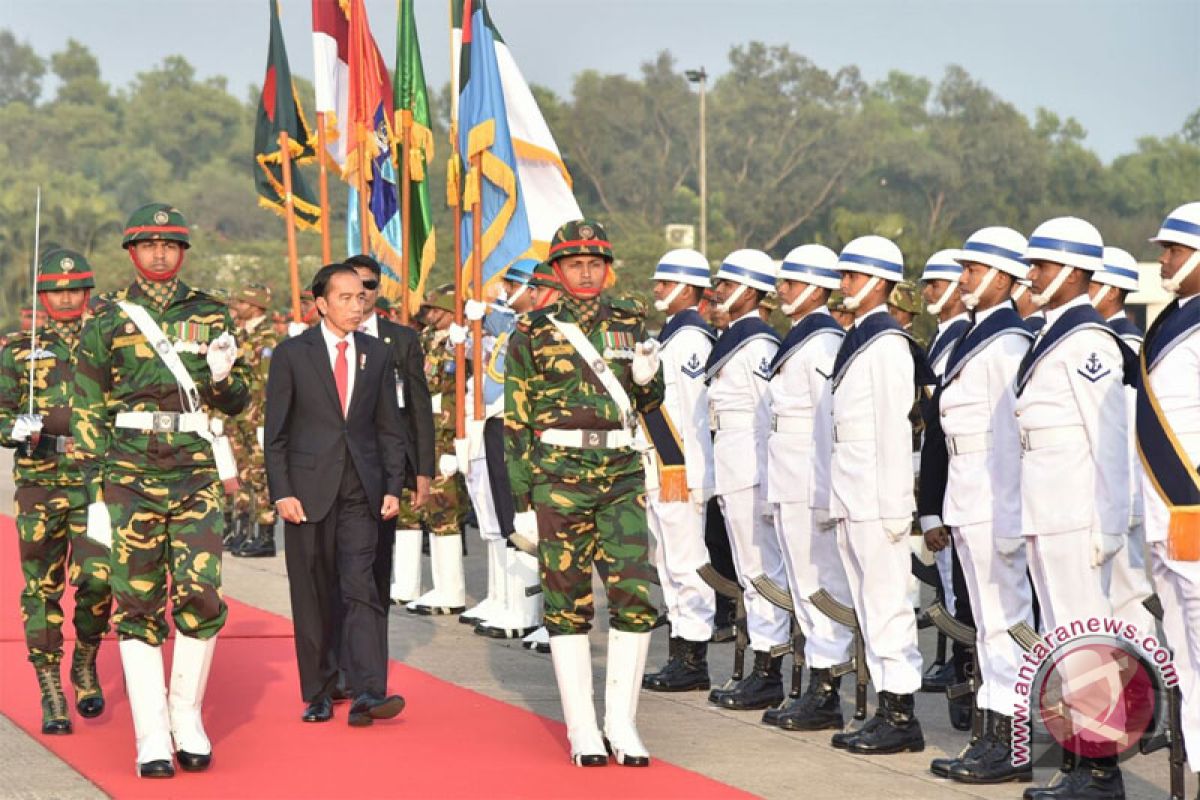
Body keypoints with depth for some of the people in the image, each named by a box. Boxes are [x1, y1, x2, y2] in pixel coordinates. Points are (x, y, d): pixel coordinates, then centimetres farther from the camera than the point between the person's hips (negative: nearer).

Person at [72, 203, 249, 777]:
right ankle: (152, 736, 4)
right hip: (130, 474, -1)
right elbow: (88, 412, 4)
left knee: (201, 595, -7)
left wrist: (222, 373, -11)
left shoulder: (210, 315, 9)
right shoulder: (106, 321, 5)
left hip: (197, 473, 1)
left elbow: (236, 403, 12)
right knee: (137, 603, -1)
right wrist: (94, 493, -1)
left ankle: (186, 717, 11)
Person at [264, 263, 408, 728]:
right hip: (308, 489, -1)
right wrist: (281, 492, -8)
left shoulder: (377, 354, 9)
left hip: (360, 491, 1)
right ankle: (317, 694, 13)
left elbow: (390, 428, 12)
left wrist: (393, 488, 4)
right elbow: (276, 432, 0)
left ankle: (367, 693, -18)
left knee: (360, 586, -10)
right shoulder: (292, 355, 1)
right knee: (312, 595, 4)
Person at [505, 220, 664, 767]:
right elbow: (516, 423, 2)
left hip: (621, 474, 2)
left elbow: (647, 404, 19)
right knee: (567, 602, 1)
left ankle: (622, 722, 5)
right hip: (558, 475, -2)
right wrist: (522, 501, -2)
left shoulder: (629, 325, 10)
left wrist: (647, 378, -4)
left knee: (637, 595, -6)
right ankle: (582, 730, 8)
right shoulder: (532, 335, 2)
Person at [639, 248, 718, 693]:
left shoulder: (690, 338, -13)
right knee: (669, 568, 13)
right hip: (660, 473, 11)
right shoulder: (672, 334, 18)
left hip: (680, 472, -11)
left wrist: (693, 476, -21)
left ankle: (693, 664, -3)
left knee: (687, 566, -6)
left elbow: (696, 411, -18)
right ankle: (680, 657, 19)